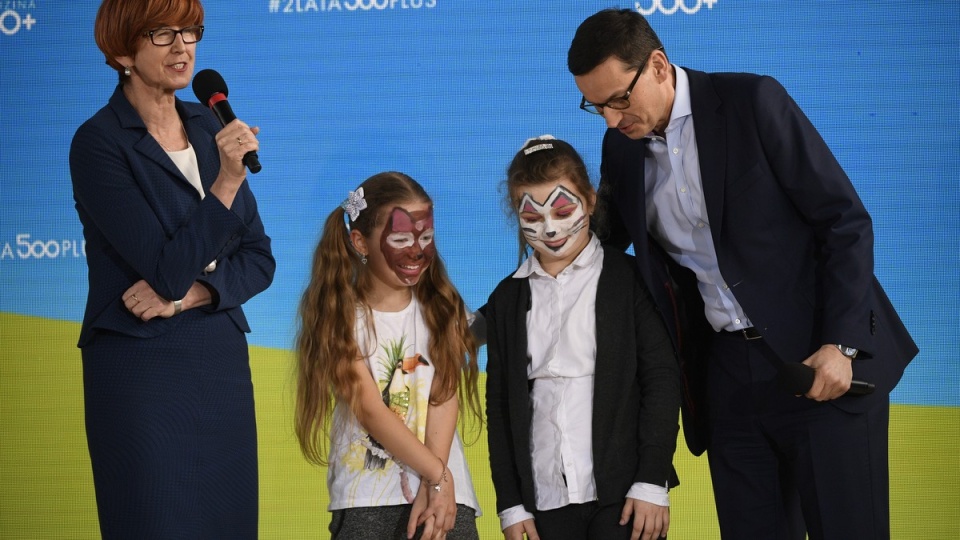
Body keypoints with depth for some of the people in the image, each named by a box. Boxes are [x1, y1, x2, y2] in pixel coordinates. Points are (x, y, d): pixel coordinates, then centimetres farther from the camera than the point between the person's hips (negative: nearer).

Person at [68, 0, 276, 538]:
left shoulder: (209, 129, 8)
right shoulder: (99, 144, -10)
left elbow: (259, 259, 8)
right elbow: (167, 271, -16)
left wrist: (188, 293, -10)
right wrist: (228, 180, -23)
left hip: (223, 366, 6)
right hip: (140, 368, -6)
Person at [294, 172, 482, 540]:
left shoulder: (442, 310, 8)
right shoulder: (341, 317, 0)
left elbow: (444, 402, -3)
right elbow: (369, 410, -8)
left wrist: (432, 488, -14)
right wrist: (438, 474, -12)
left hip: (444, 494, 2)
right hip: (367, 499, -2)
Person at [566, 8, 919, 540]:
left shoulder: (753, 101, -10)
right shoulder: (622, 146, 6)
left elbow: (845, 220, -9)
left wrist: (841, 343, -16)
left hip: (822, 361, -5)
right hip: (726, 371, 5)